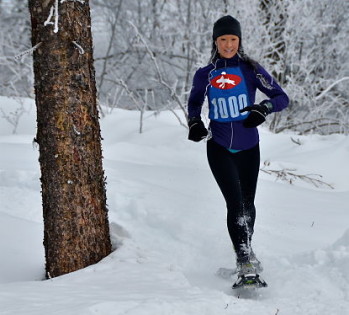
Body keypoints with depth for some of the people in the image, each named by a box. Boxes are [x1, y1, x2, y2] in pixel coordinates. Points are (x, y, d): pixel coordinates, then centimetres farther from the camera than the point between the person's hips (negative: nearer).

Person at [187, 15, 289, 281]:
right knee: (235, 203, -15)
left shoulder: (250, 69, -5)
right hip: (219, 148, -1)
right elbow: (194, 103, 18)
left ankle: (247, 249, 36)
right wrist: (195, 123, -3)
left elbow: (282, 97, -7)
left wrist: (263, 108, -27)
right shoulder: (205, 75, 0)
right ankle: (243, 258, -12)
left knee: (248, 203, 13)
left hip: (248, 148, 1)